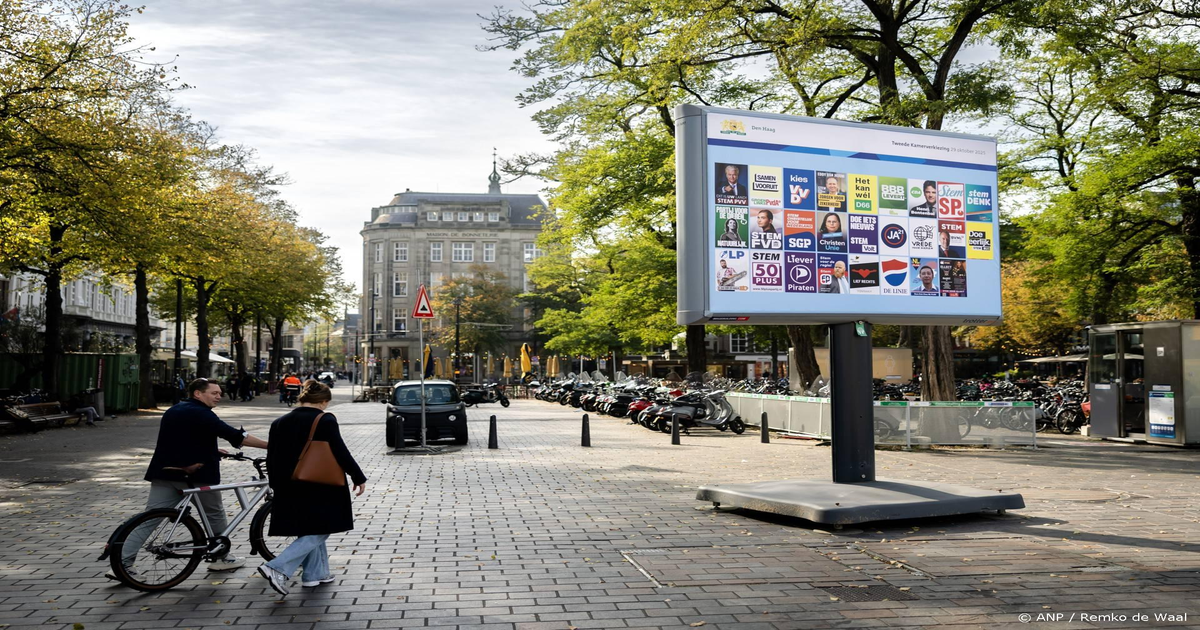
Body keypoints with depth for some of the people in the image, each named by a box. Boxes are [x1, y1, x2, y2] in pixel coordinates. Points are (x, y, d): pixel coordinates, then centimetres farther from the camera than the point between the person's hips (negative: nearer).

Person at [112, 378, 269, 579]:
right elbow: (237, 437, -20)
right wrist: (269, 445, -20)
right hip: (196, 473, -7)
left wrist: (211, 451, 27)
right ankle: (222, 558, 22)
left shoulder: (172, 411, 16)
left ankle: (122, 564, -2)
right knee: (215, 515, 12)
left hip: (165, 472, 7)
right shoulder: (201, 414, -12)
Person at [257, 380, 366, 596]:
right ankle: (278, 568, -13)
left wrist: (277, 486, 21)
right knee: (317, 533, 0)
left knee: (309, 530, 20)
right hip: (319, 489, -7)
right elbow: (341, 453, -13)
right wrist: (359, 478, -3)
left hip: (290, 490, 7)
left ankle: (315, 574, 24)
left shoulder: (280, 422, 6)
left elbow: (272, 460, 10)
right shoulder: (325, 421, -12)